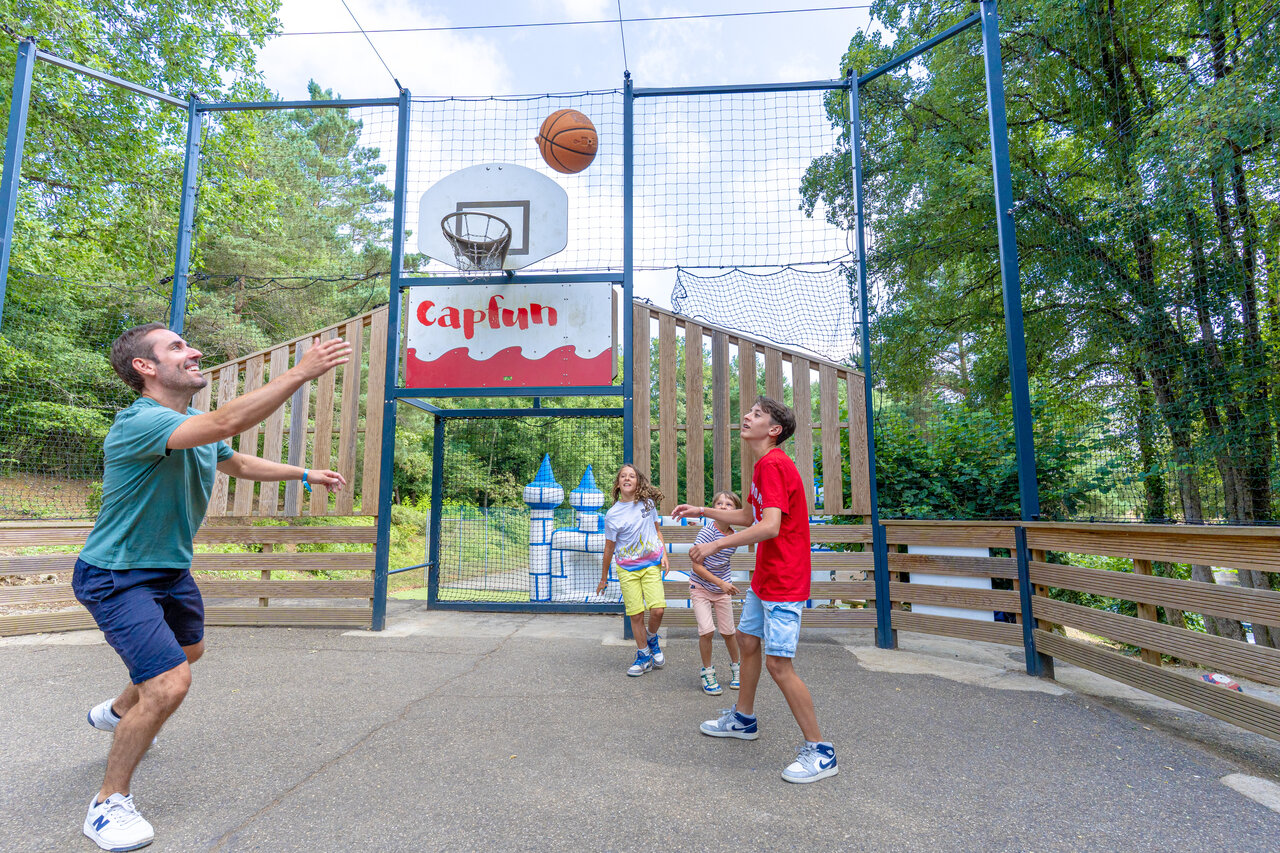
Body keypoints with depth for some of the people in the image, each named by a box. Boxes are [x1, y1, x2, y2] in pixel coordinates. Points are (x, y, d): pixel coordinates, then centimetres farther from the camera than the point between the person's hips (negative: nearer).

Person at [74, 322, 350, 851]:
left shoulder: (193, 429, 0)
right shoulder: (138, 422, -30)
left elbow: (238, 463, 20)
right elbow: (227, 422, -48)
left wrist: (305, 474, 17)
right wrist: (302, 372, -48)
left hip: (170, 569, 9)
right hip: (116, 576, -9)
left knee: (188, 650, 30)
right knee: (169, 683, -20)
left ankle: (117, 712, 59)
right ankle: (109, 803, 5)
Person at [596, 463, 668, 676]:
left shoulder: (648, 503, 2)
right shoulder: (612, 514, -5)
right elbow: (609, 547, 4)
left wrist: (664, 554, 3)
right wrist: (603, 578, 10)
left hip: (652, 564, 1)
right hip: (627, 568, -1)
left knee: (657, 610, -13)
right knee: (636, 615, -2)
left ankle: (652, 638, 20)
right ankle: (643, 656, 20)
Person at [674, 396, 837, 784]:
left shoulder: (773, 464, -21)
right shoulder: (764, 465, 12)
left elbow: (770, 526, -30)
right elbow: (748, 516, 22)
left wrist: (715, 545, -26)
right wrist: (702, 511, 21)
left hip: (783, 581, -11)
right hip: (764, 577, 11)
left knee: (778, 663, -8)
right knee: (747, 641, 21)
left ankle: (819, 751, 7)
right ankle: (743, 719, 39)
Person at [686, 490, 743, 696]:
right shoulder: (707, 532, -21)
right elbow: (696, 566, -19)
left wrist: (726, 583, 9)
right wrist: (720, 583, -21)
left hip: (722, 588, 4)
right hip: (700, 587, -4)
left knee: (728, 631, 7)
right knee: (707, 631, -12)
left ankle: (736, 667, 33)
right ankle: (707, 672, 10)